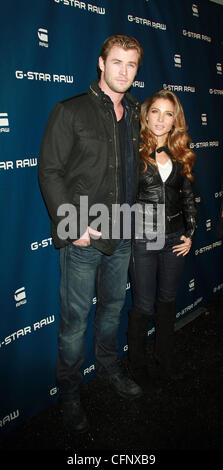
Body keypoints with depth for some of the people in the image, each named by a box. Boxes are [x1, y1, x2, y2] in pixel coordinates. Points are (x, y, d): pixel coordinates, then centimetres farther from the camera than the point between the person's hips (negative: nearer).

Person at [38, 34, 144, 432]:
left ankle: (109, 367, 43)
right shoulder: (70, 111, -7)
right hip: (83, 238, -5)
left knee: (113, 306, 20)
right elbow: (50, 173, -10)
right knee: (76, 319, 5)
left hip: (122, 235, 6)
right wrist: (74, 225, -17)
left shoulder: (133, 115, 11)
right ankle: (69, 392, 26)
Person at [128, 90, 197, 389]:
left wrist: (190, 233, 6)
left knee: (167, 300, 16)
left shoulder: (180, 154, 6)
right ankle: (138, 367, 28)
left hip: (174, 240, 4)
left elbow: (188, 196, 12)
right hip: (143, 240, -4)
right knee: (143, 306, 6)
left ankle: (165, 362, 35)